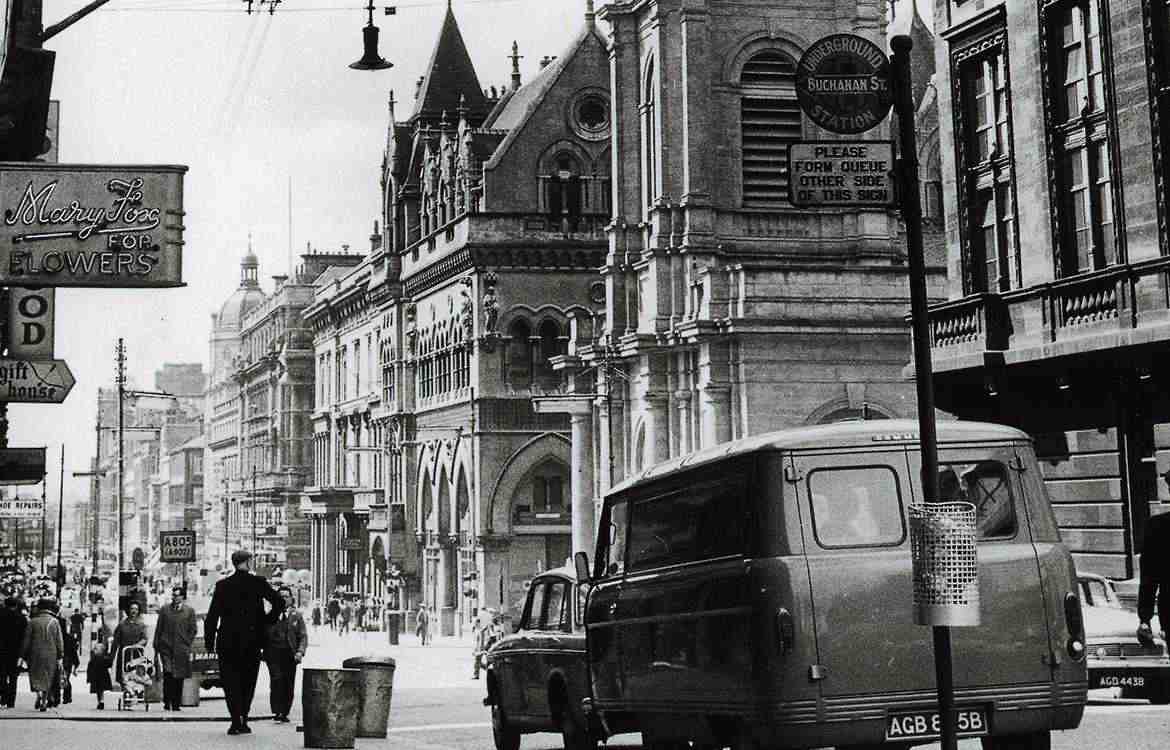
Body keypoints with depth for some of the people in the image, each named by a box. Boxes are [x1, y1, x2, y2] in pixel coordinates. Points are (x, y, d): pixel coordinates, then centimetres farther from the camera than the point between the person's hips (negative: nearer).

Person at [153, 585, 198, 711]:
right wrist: (156, 646, 6)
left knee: (179, 677, 2)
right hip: (166, 648, 0)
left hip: (181, 649, 0)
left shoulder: (189, 611, 8)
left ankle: (176, 704, 10)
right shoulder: (164, 610, 10)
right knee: (168, 674, -14)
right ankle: (167, 702, -7)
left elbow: (192, 630, 9)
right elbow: (158, 629, 11)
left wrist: (187, 645, 0)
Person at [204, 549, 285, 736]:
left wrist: (209, 640, 3)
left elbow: (212, 615, -2)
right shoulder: (258, 583, -3)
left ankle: (236, 721, -7)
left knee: (230, 682, 5)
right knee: (247, 682, 13)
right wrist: (267, 622, 5)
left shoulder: (222, 585, -2)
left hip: (228, 641, -1)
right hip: (253, 641, 1)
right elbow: (279, 603, -8)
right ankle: (243, 721, 13)